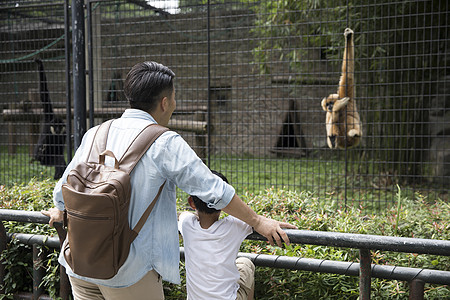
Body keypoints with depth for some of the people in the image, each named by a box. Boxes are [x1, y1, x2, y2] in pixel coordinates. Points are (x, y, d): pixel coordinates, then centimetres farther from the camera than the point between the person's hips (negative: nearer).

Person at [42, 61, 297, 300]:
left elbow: (64, 189, 15)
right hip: (128, 270, -5)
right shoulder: (164, 143, -13)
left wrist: (60, 212, 38)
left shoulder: (95, 134, 4)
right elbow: (213, 190, -11)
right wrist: (257, 221, 1)